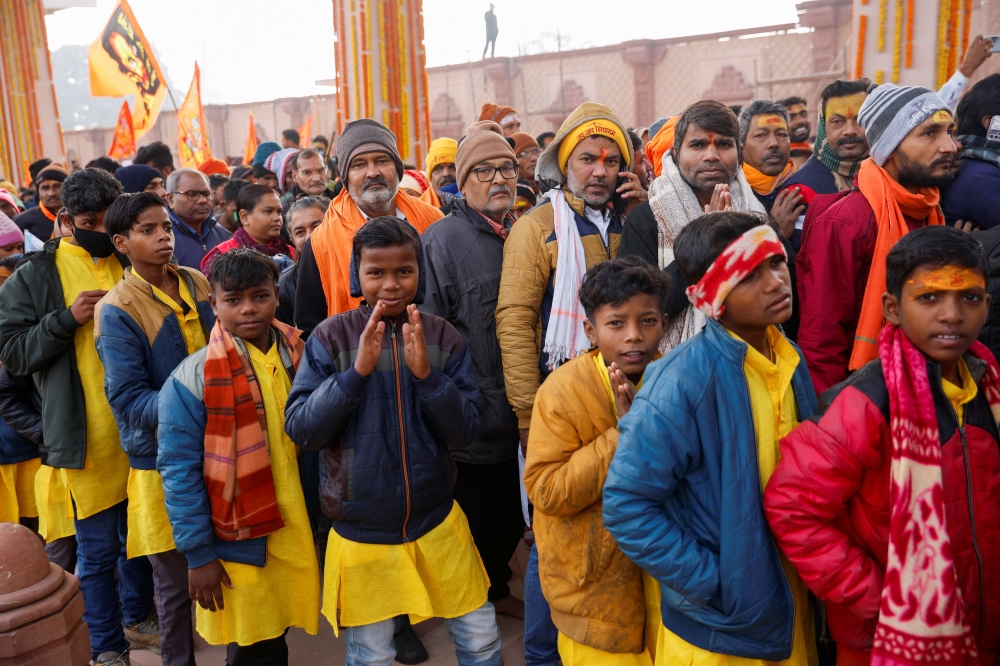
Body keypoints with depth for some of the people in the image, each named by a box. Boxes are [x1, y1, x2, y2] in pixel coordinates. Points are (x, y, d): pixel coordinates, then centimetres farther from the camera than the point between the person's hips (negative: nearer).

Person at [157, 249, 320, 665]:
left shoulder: (299, 358, 0)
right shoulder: (193, 378, -14)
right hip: (237, 544, -4)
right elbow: (179, 471, -11)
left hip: (296, 535, 4)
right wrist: (198, 554, -10)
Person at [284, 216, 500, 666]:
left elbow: (467, 432, -8)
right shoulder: (331, 337, -9)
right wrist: (357, 371, -26)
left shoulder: (443, 337, -6)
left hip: (437, 521, 1)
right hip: (362, 531, -1)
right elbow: (301, 431, -13)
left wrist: (426, 374, -24)